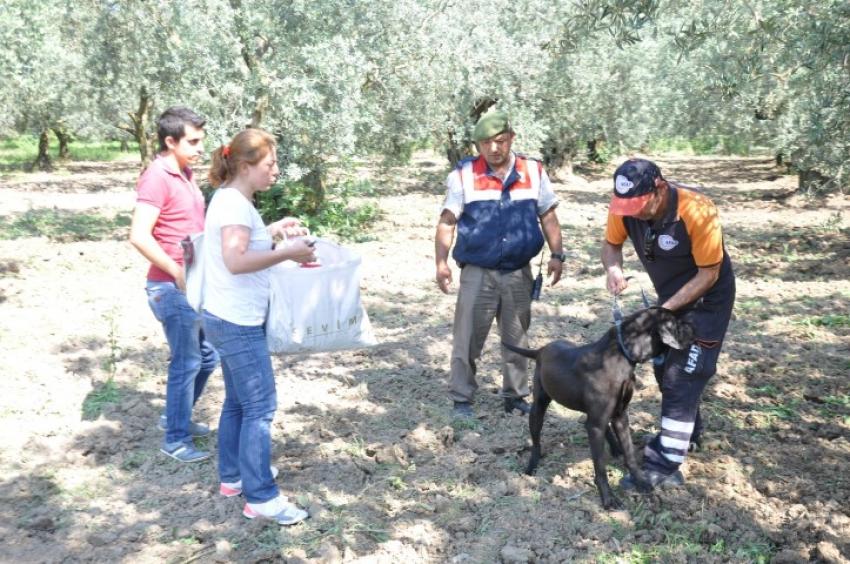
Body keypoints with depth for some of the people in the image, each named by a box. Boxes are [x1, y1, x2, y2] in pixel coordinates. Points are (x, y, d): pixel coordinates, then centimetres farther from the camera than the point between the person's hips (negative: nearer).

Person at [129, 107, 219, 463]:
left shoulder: (185, 174, 11)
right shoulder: (157, 178, -17)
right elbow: (139, 236, -25)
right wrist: (177, 272, -23)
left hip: (195, 285, 9)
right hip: (173, 288, -9)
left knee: (207, 357, 18)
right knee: (187, 363, 0)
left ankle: (175, 418, 35)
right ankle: (175, 440, 15)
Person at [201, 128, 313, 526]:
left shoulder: (231, 200, 12)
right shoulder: (234, 203, -19)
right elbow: (236, 261, -30)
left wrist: (273, 231, 12)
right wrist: (288, 252, -24)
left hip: (230, 320, 10)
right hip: (238, 323, -10)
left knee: (238, 401, 19)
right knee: (260, 407, -4)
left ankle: (233, 475, 32)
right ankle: (260, 497, 4)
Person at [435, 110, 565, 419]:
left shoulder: (534, 172, 2)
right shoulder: (463, 174, -5)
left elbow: (548, 217, 9)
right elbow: (447, 222, -4)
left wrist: (556, 255, 0)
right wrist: (441, 262, -12)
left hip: (519, 273, 3)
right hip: (478, 273, -2)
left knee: (517, 339, 14)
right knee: (467, 339, 2)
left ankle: (515, 395, 29)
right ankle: (461, 398, 16)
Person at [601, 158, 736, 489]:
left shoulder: (698, 213, -35)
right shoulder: (624, 207, -20)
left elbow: (708, 274, -25)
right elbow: (611, 243, -3)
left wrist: (666, 309, -27)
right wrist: (613, 269, -26)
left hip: (707, 297, -7)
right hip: (670, 295, 7)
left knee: (683, 375, -9)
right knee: (665, 368, 17)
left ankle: (664, 464, -4)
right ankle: (686, 433, 39)